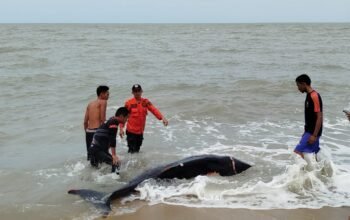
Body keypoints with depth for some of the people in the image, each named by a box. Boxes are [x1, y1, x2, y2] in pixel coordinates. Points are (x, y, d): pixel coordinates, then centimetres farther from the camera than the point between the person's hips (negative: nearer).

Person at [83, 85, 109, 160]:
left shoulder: (90, 103, 17)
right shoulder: (103, 102, -2)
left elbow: (85, 121, 16)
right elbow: (102, 119, -12)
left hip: (88, 132, 7)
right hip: (97, 131, -7)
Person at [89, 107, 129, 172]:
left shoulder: (110, 121, 17)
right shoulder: (114, 122, -12)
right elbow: (112, 139, -20)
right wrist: (114, 155, -19)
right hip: (97, 150, -10)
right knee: (115, 162, -20)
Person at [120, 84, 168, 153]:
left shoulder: (145, 102, 3)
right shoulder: (129, 103, -6)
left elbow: (154, 110, -10)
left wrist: (162, 117, -27)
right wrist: (121, 128, -13)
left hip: (140, 131, 4)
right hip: (131, 131, -4)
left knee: (137, 150, 15)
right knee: (132, 150, -6)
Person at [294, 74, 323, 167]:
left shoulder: (314, 96, -18)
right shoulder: (309, 96, 12)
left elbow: (319, 117, -21)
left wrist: (314, 135, -24)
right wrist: (306, 131, 22)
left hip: (313, 132, -10)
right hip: (309, 131, 10)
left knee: (298, 151, -13)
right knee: (311, 154, 12)